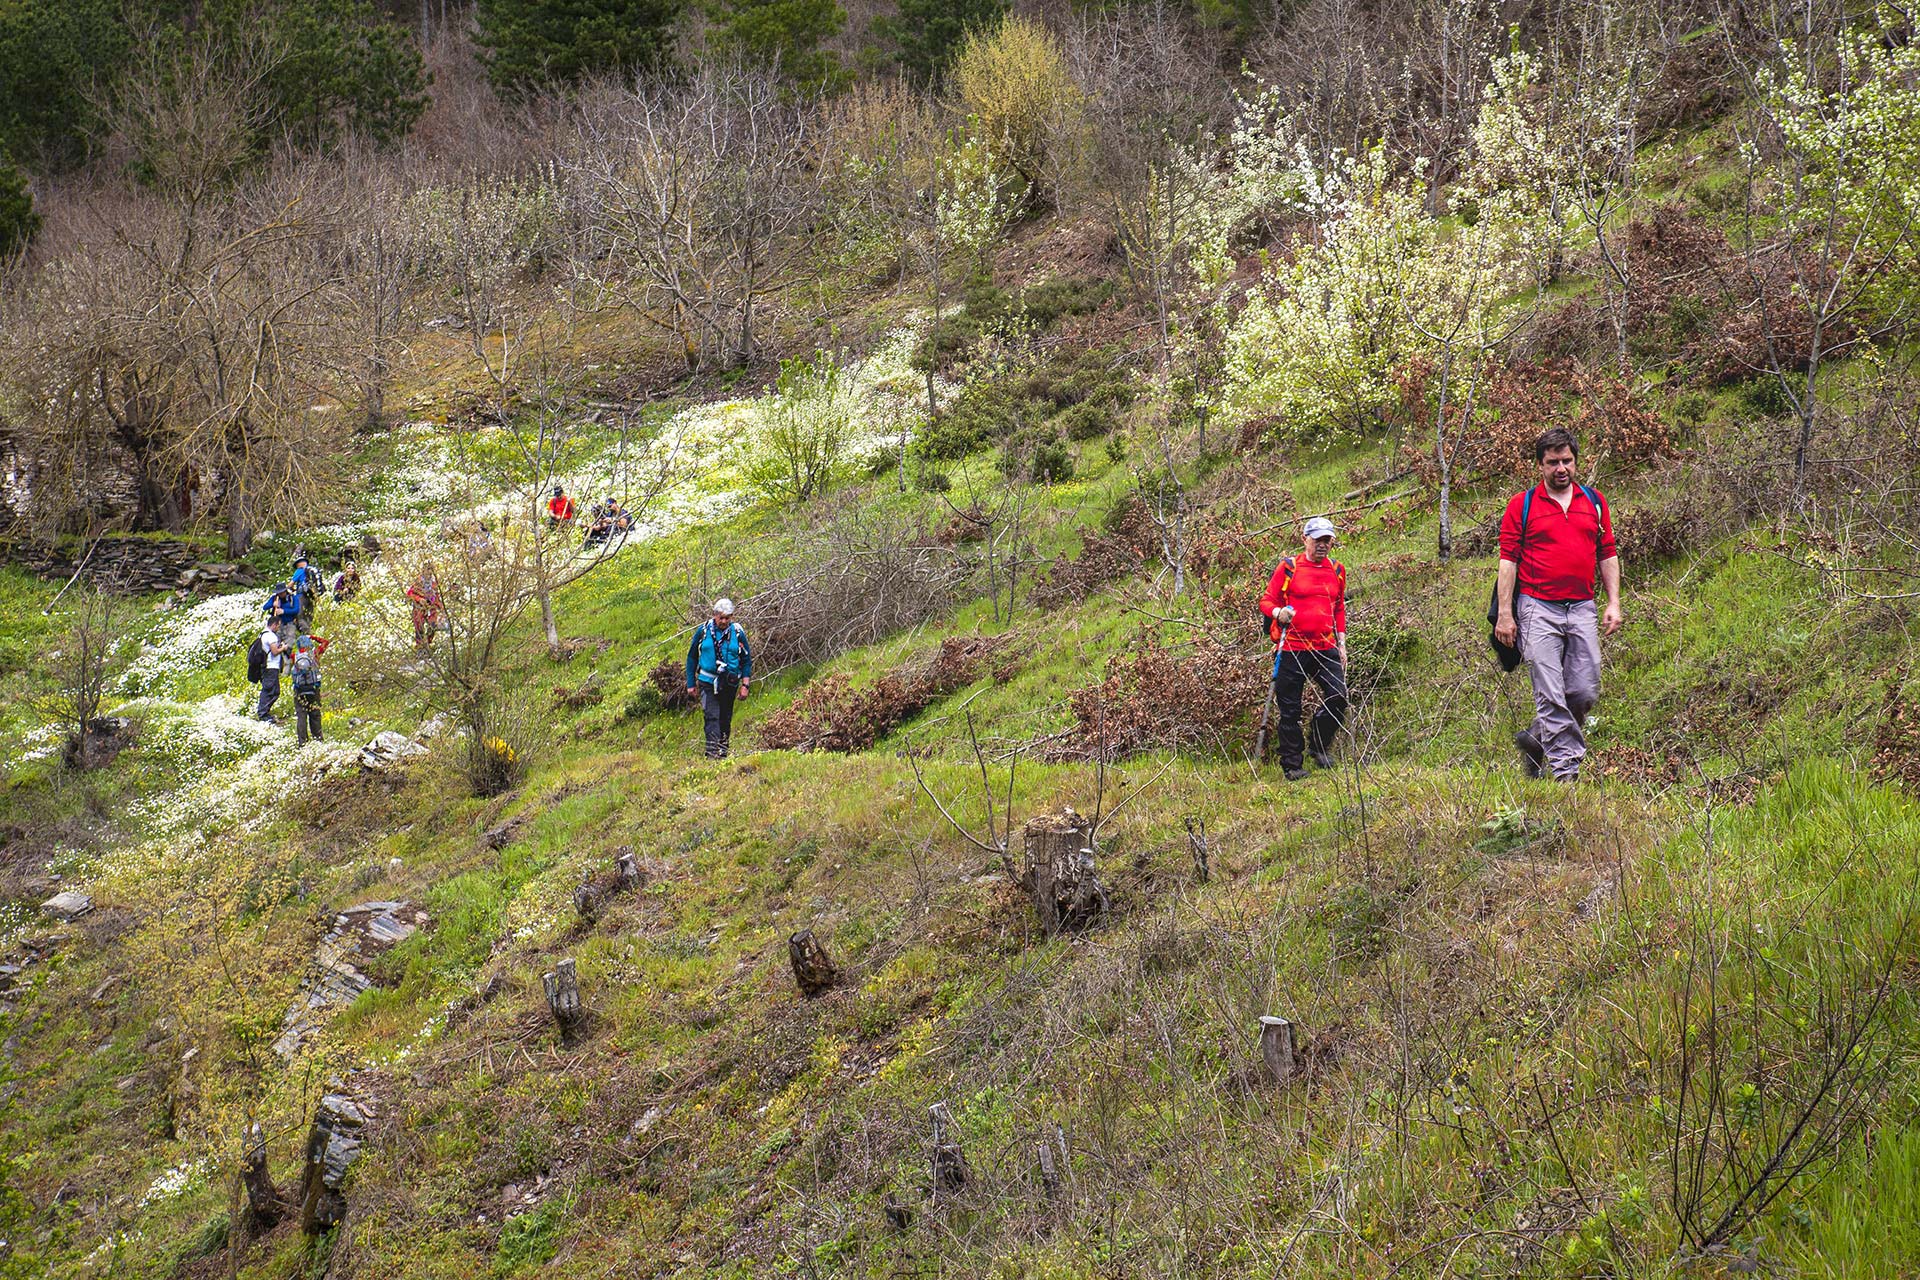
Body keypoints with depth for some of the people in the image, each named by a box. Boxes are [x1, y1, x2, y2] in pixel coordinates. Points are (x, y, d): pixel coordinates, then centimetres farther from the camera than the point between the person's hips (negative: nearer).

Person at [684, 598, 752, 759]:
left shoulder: (738, 633, 1)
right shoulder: (703, 631, -1)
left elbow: (747, 660, 8)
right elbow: (692, 657, 9)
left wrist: (745, 684, -1)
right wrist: (691, 684, 7)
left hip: (729, 684, 2)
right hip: (708, 681, -2)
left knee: (725, 719, 10)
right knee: (712, 717, -16)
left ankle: (723, 752, 20)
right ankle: (712, 752, -25)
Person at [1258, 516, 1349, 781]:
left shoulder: (1337, 570, 14)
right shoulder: (1288, 567, 0)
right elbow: (1266, 601, 2)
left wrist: (1341, 644, 17)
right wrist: (1278, 612, -21)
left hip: (1326, 648, 3)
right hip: (1293, 648, -3)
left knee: (1338, 697, -12)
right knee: (1289, 710, -1)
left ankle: (1319, 745, 13)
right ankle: (1292, 765, 10)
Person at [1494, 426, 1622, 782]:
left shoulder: (1594, 502, 13)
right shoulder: (1521, 505, 2)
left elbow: (1607, 555, 16)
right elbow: (1508, 560, 0)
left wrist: (1613, 603, 6)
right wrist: (1504, 614, -6)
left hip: (1582, 609, 4)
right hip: (1538, 609, -4)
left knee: (1585, 692, 1)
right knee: (1550, 694, -8)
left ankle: (1535, 739, 23)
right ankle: (1565, 768, -9)